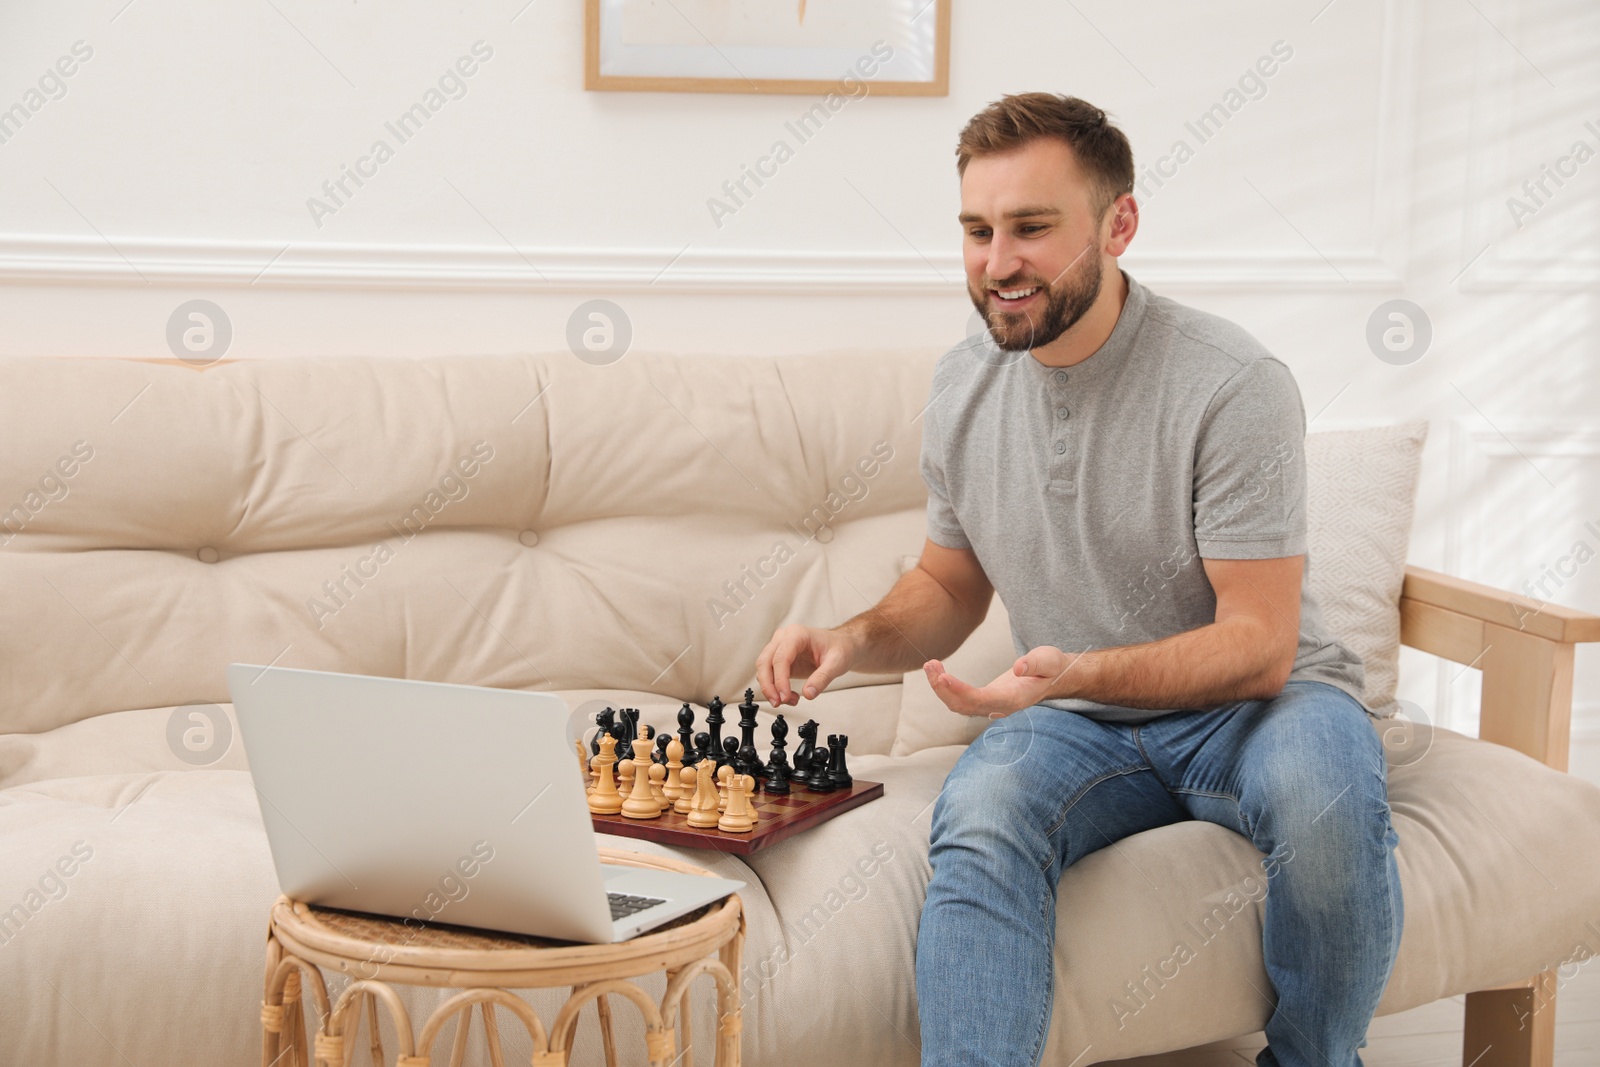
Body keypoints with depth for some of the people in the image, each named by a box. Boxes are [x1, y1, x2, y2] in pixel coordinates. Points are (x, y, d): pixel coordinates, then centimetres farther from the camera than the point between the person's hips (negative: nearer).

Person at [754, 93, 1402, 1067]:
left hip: (1247, 704, -2)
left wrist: (1077, 673, -34)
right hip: (1079, 726, 3)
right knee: (981, 813, -31)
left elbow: (1259, 645, -18)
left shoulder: (1231, 386, -17)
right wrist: (856, 640, -8)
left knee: (1324, 794, -35)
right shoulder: (964, 386, 1)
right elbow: (948, 587, 14)